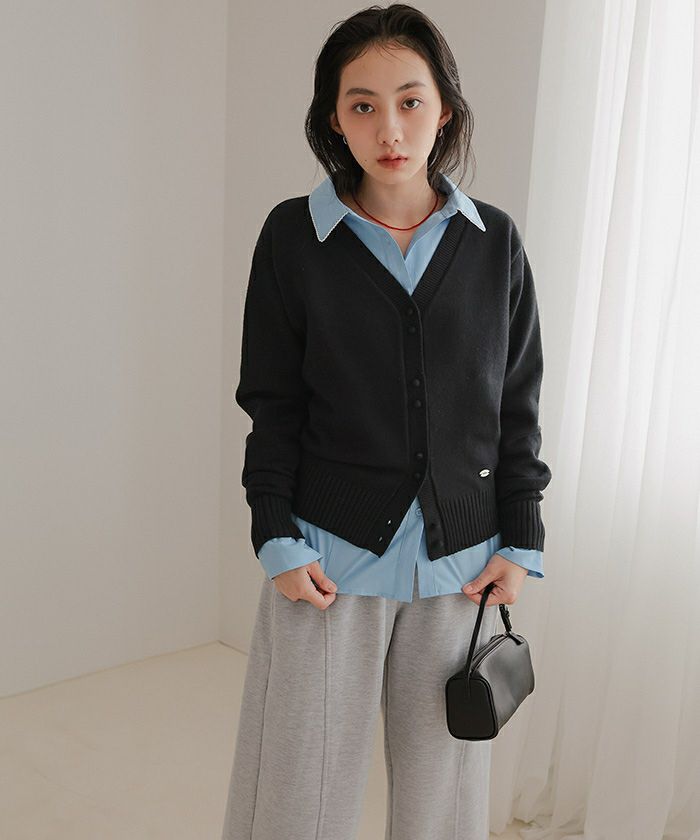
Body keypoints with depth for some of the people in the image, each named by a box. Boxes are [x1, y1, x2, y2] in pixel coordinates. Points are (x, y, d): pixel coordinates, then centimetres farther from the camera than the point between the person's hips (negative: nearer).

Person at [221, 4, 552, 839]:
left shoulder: (493, 241, 1)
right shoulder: (293, 235, -3)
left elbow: (517, 405, 5)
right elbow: (271, 403, 0)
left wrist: (521, 542, 2)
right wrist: (277, 539, -5)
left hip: (459, 560, 2)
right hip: (330, 555, -1)